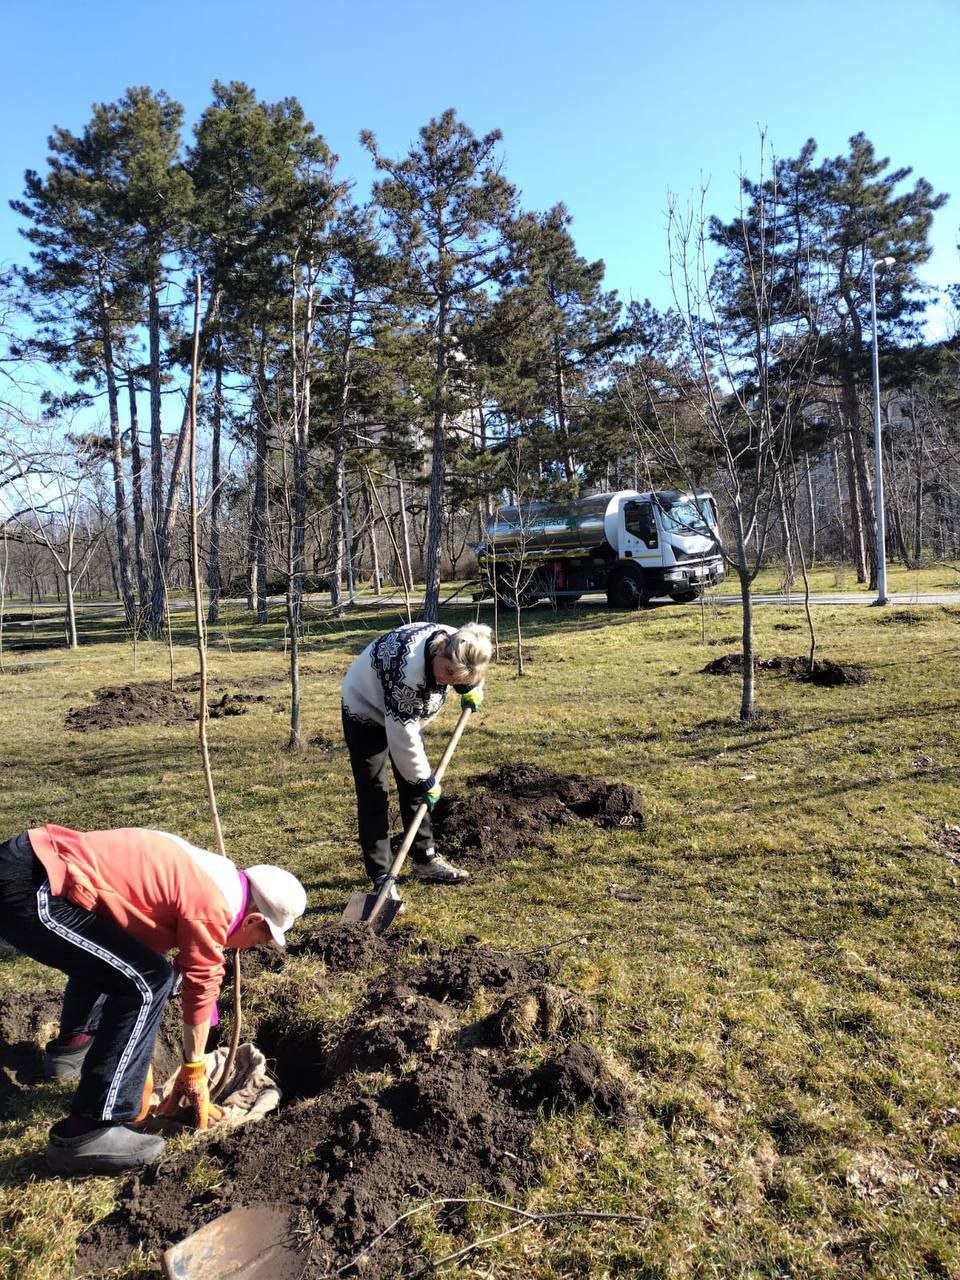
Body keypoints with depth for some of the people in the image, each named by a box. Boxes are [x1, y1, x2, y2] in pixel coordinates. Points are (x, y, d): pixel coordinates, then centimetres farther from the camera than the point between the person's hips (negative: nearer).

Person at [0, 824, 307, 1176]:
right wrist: (194, 1072, 19)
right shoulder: (214, 904, -9)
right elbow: (201, 988, 2)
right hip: (29, 890, -10)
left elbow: (140, 941, 24)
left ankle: (71, 1045, 47)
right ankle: (86, 1133, -3)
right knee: (147, 980, -10)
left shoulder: (198, 878, 18)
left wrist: (138, 1053, 27)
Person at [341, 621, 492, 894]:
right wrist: (425, 779, -25)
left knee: (414, 788, 13)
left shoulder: (457, 645, -24)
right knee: (373, 796, -7)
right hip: (365, 710, -7)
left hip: (405, 713, 7)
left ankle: (425, 860, 27)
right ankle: (381, 879, -1)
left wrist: (471, 690, 5)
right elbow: (402, 737, -35)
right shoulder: (407, 668, -44)